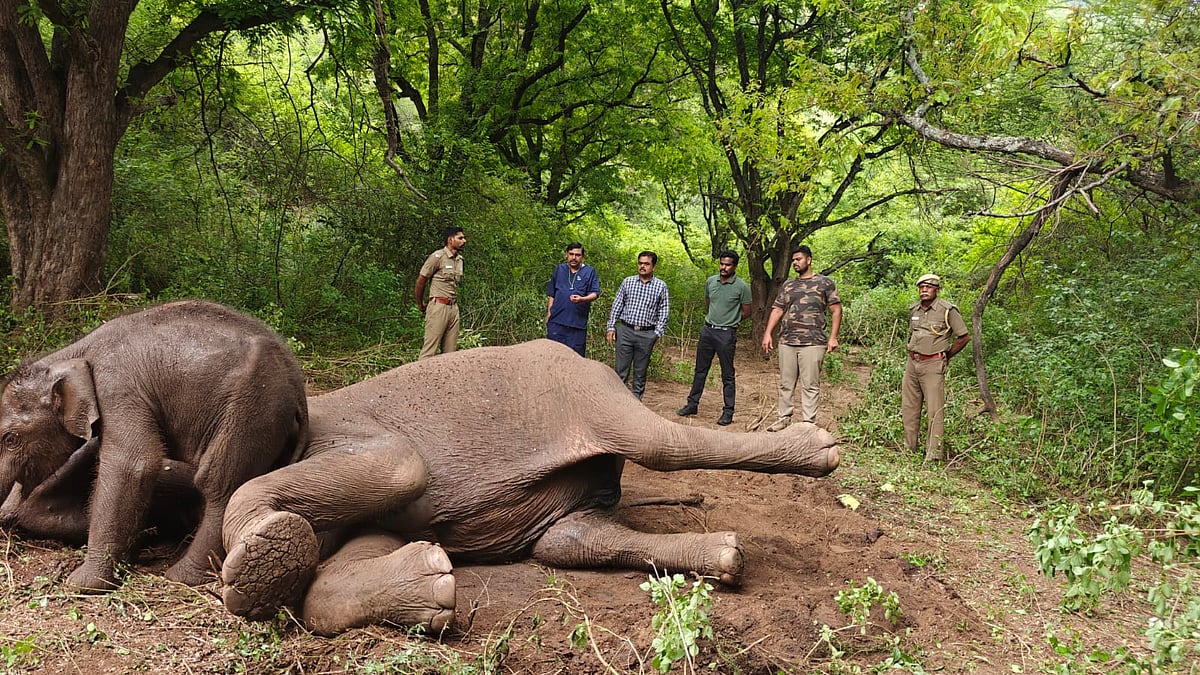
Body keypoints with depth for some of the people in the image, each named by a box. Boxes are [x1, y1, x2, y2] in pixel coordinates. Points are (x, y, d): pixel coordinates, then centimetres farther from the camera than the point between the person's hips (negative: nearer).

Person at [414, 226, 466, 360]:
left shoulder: (459, 259, 14)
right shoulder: (437, 257, -8)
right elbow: (420, 281, -3)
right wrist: (420, 305, 6)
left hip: (454, 307, 7)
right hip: (438, 307, -7)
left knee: (450, 351, 6)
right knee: (429, 348, -10)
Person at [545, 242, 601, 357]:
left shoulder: (590, 271, 6)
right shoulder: (559, 269, 14)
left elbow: (595, 294, -3)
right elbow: (551, 294, 18)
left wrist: (582, 299, -23)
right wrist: (549, 313, 9)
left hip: (578, 323, -2)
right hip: (557, 321, 2)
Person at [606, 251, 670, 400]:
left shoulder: (661, 286, 3)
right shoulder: (628, 282, 6)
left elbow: (664, 310, 4)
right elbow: (617, 305, 10)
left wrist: (658, 333, -3)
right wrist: (611, 327, 4)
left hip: (646, 334, -1)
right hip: (625, 330, 1)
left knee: (640, 371, 7)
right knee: (620, 369, 0)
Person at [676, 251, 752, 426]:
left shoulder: (742, 287, -10)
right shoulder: (710, 281, 4)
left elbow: (746, 312, -1)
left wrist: (729, 322, 8)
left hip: (726, 334, -5)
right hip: (707, 330, 5)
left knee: (727, 375, 1)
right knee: (700, 370, 13)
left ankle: (728, 412, 7)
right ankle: (692, 404, 23)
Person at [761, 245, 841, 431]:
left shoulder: (824, 282, 3)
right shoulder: (788, 285, 16)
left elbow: (836, 310, 1)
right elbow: (777, 310, 14)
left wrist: (833, 337, -7)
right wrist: (767, 334, 4)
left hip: (813, 343, -4)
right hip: (787, 341, 5)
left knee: (810, 385, -3)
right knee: (786, 383, 8)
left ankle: (808, 422, 1)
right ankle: (784, 418, 17)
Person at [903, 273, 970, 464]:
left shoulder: (947, 310, -8)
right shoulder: (914, 309, 11)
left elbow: (964, 337, -2)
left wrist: (946, 356, 3)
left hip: (933, 364, -7)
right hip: (912, 362, 7)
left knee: (935, 410, -7)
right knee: (909, 407, 10)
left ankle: (934, 453, -5)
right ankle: (909, 448, 19)